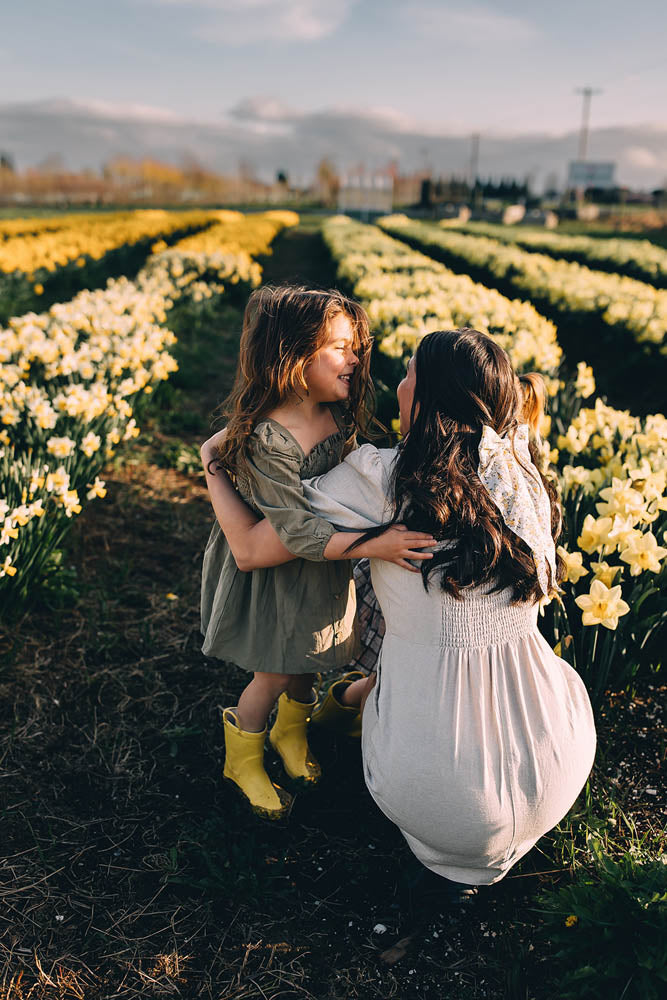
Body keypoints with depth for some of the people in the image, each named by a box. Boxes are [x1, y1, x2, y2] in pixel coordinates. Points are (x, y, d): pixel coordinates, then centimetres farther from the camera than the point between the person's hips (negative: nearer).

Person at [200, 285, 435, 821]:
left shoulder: (337, 413, -10)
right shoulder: (266, 440, -34)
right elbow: (300, 533, -35)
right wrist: (373, 545, -41)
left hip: (323, 562, 7)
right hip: (275, 573, -7)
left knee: (305, 658, 24)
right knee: (275, 672, 9)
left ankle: (292, 731, 53)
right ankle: (242, 760, 38)